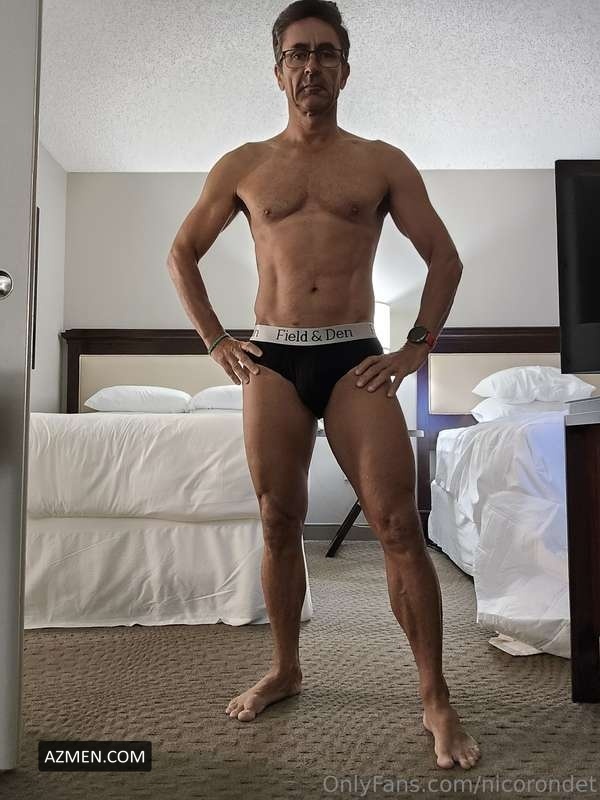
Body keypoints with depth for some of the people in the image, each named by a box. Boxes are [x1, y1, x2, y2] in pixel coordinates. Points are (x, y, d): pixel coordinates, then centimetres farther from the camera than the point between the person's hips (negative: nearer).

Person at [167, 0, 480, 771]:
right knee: (279, 527, 7)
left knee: (399, 527, -7)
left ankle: (436, 700, 8)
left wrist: (417, 347, 0)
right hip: (271, 362, 2)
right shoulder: (241, 167, 10)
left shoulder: (383, 163, 8)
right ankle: (284, 669, 27)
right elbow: (181, 255, 16)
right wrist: (215, 342, 6)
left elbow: (444, 257, 10)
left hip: (355, 360, -1)